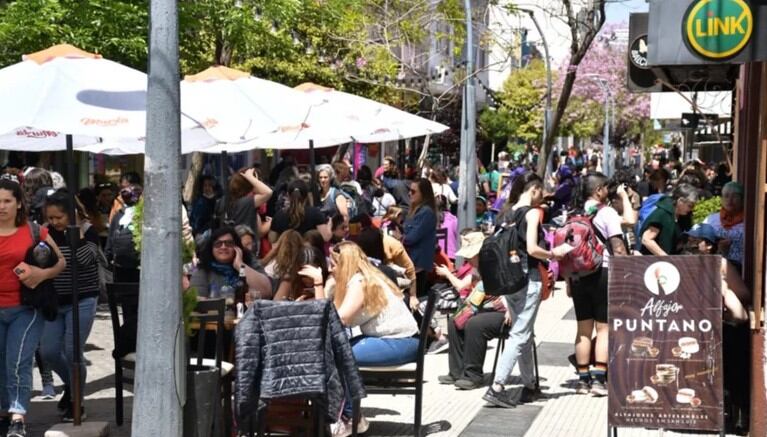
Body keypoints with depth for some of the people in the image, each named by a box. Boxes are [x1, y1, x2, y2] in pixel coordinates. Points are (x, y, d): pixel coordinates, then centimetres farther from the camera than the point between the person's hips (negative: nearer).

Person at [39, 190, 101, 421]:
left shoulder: (87, 231, -8)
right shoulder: (47, 232, 3)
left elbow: (85, 259, -22)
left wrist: (78, 232, -19)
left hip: (81, 301, -4)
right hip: (54, 302, 5)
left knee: (72, 351, -8)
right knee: (48, 352, 2)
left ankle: (77, 404, 7)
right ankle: (71, 384, 32)